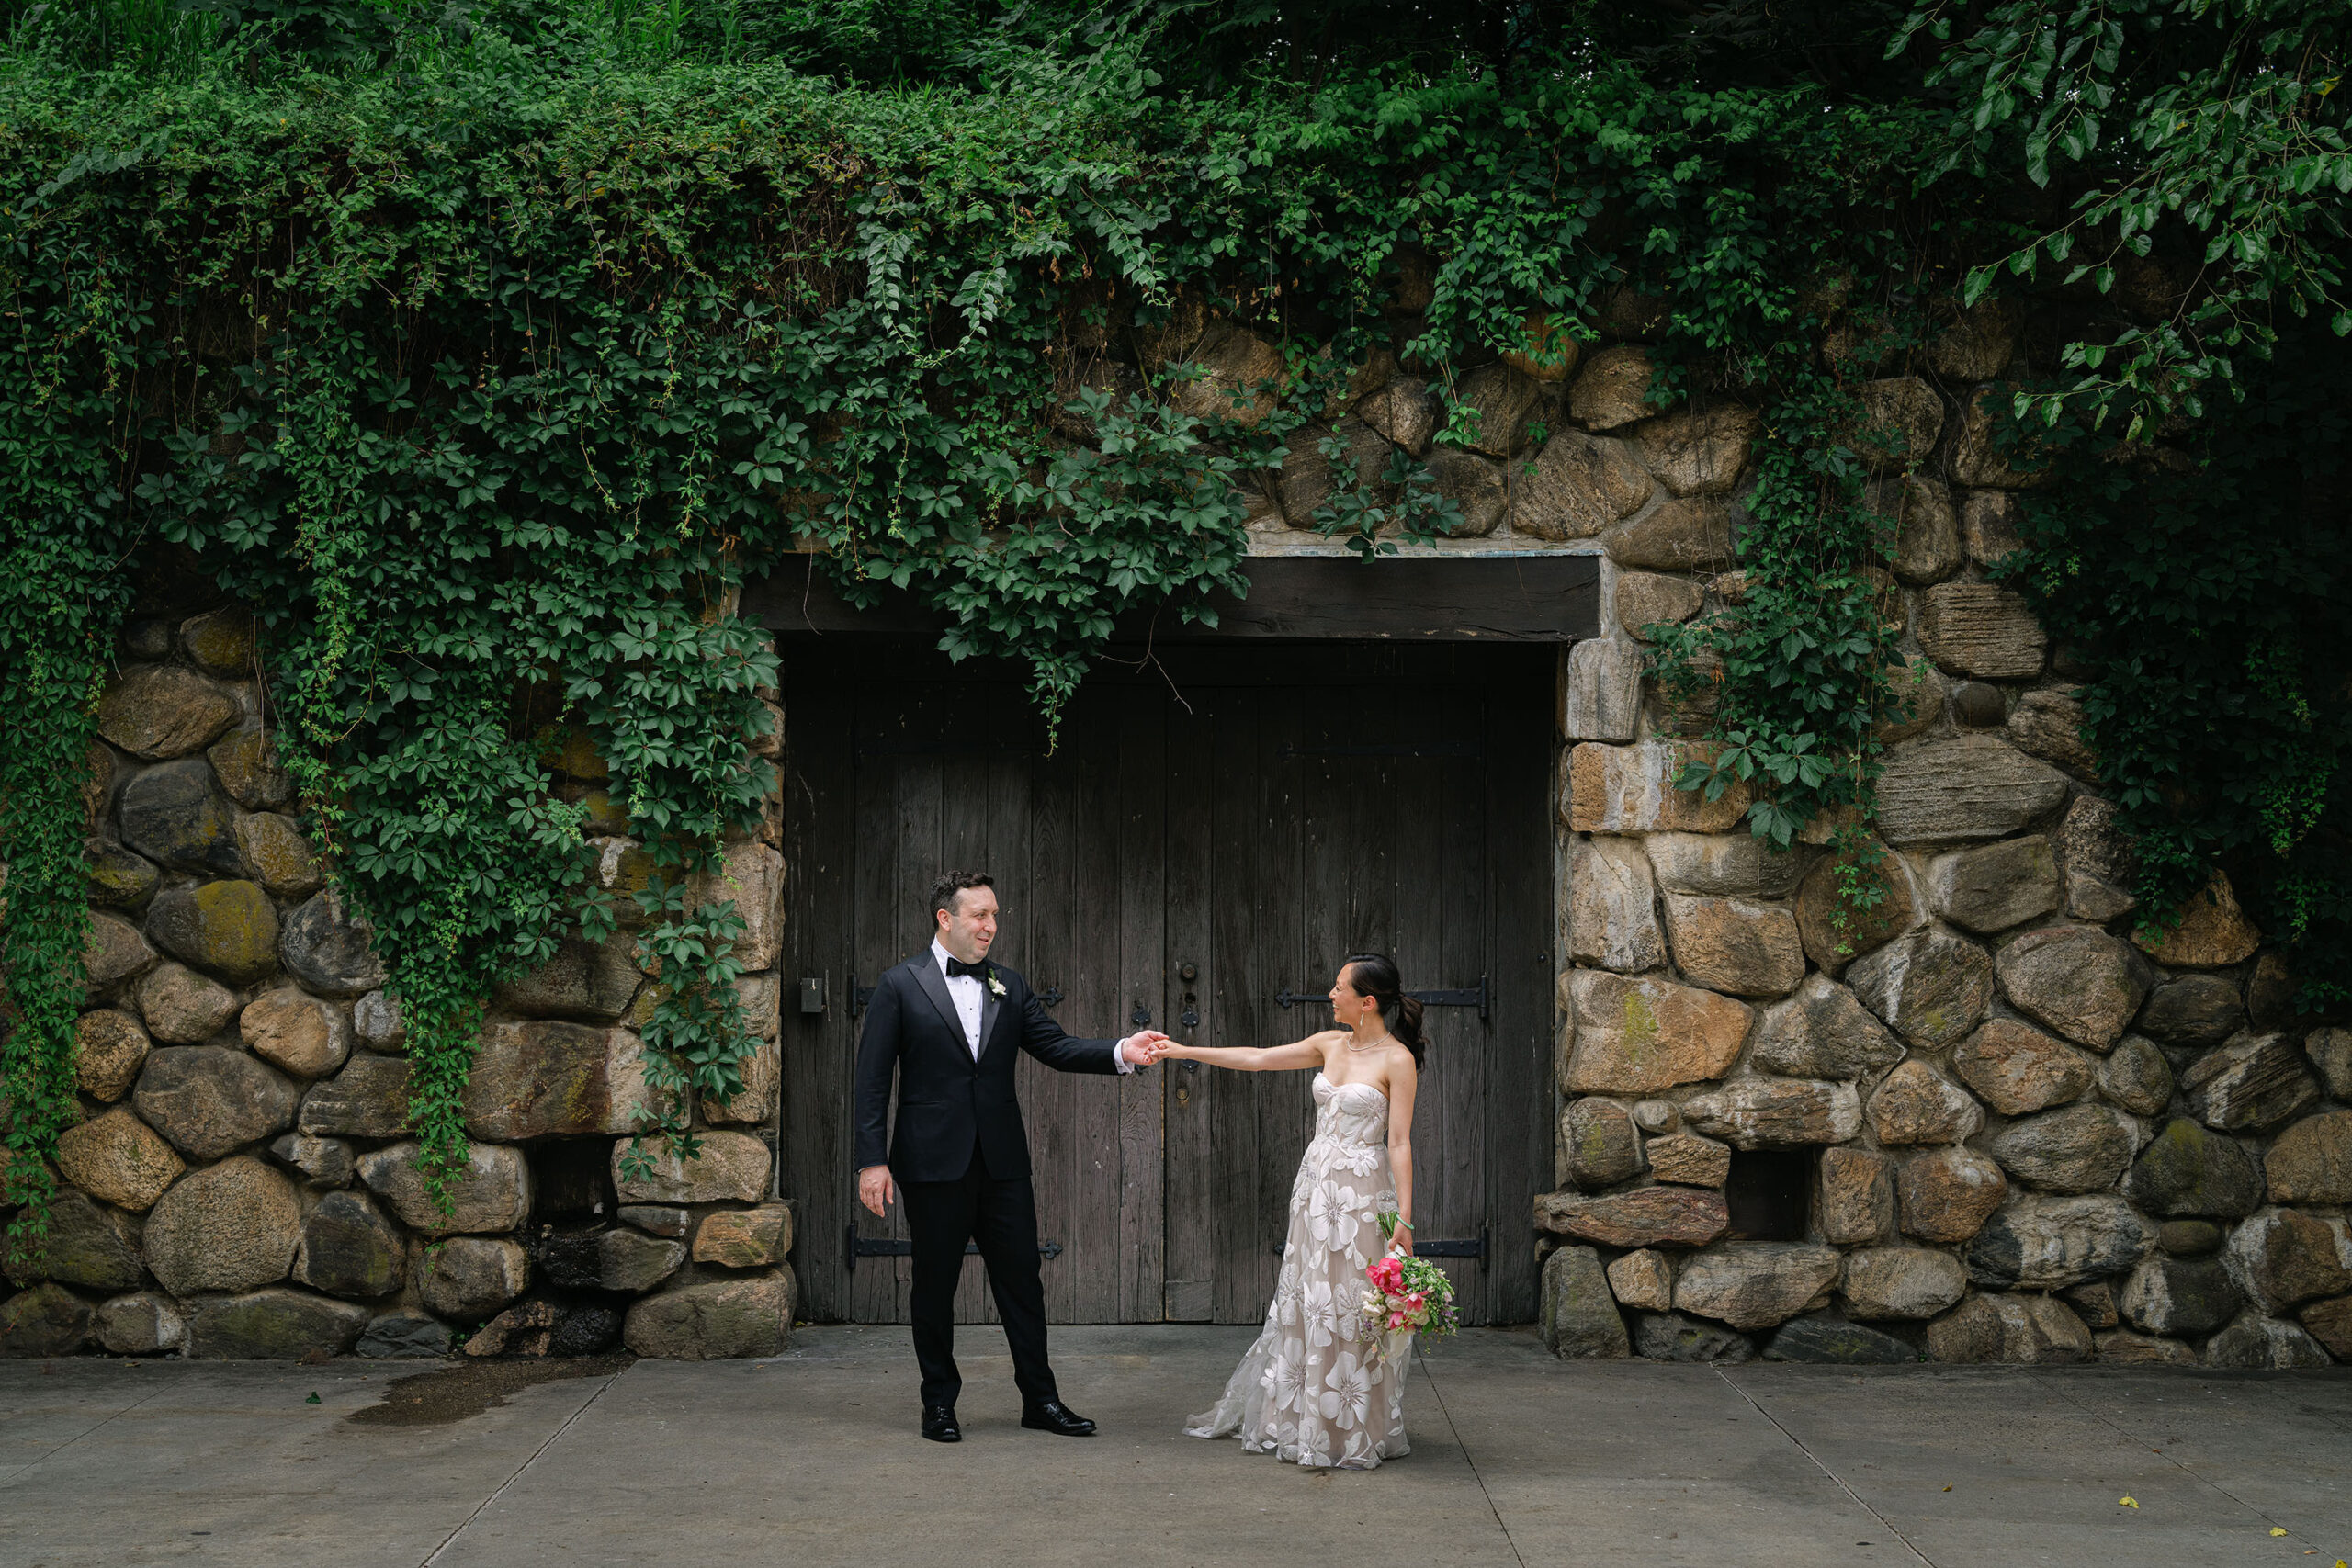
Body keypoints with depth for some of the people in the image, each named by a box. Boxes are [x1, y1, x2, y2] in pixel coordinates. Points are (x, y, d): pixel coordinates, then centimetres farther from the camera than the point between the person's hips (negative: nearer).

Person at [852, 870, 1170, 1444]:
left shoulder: (1010, 986, 10)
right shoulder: (900, 986, -3)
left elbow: (1055, 1046, 4)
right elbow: (873, 1080, -5)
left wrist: (1121, 1052, -13)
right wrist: (872, 1160, -11)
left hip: (1002, 1160, 4)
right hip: (933, 1162, -4)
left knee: (1021, 1279, 7)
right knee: (935, 1284, 6)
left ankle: (1040, 1399, 16)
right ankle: (939, 1403, 18)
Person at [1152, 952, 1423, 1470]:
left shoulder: (1397, 1059, -10)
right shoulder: (1330, 1045, 8)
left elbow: (1399, 1143, -13)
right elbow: (1257, 1059, 14)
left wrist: (1404, 1219, -15)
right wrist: (1185, 1052, 13)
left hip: (1362, 1193, -6)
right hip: (1315, 1184, 6)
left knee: (1350, 1309, -2)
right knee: (1302, 1304, 11)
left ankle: (1353, 1432, 10)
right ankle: (1290, 1417, 22)